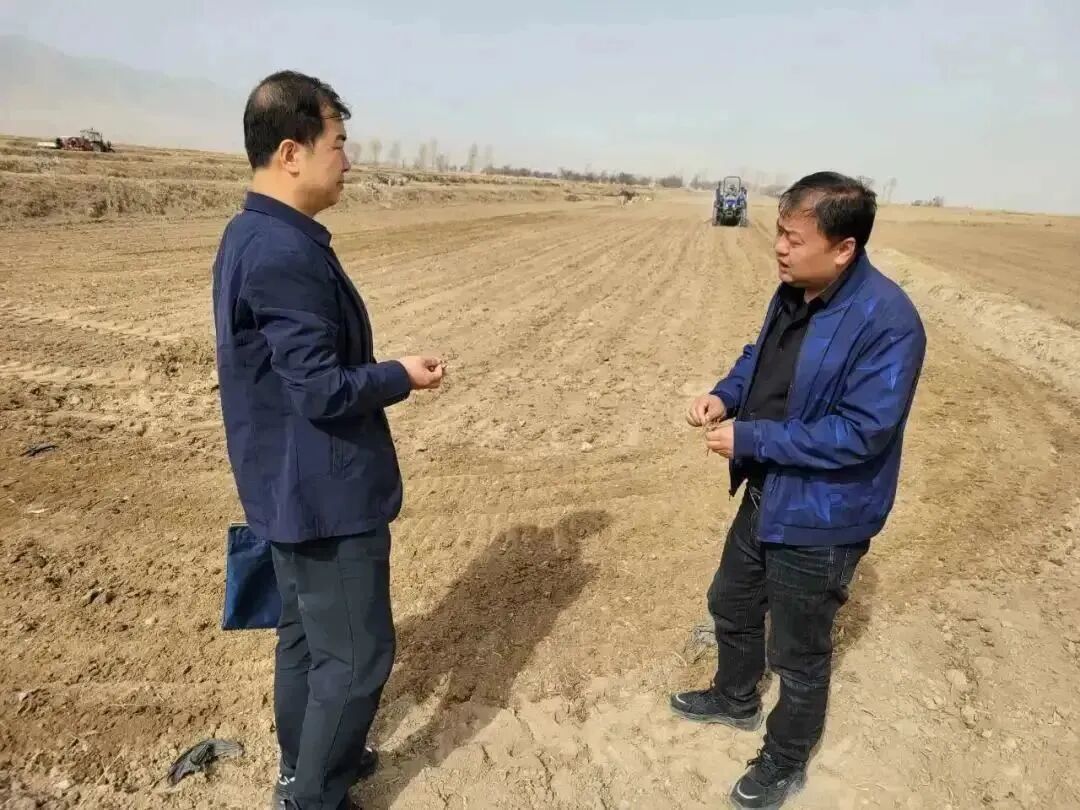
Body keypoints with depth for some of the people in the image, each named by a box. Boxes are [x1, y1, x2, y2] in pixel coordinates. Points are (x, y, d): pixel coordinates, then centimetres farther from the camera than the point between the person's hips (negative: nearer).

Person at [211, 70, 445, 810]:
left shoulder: (250, 236, 8)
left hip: (294, 487, 10)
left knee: (305, 633, 23)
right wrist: (400, 377, -9)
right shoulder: (285, 254, -24)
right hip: (325, 493, -10)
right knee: (357, 656, 6)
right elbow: (322, 390, -25)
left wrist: (381, 372, 13)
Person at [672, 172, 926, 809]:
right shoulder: (794, 292, -1)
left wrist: (750, 438, -25)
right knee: (732, 604, 26)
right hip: (767, 495, 8)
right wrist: (726, 395, -7)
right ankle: (736, 699, 54)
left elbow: (860, 432, -28)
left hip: (821, 519, -8)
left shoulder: (888, 322, -27)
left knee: (799, 652, 13)